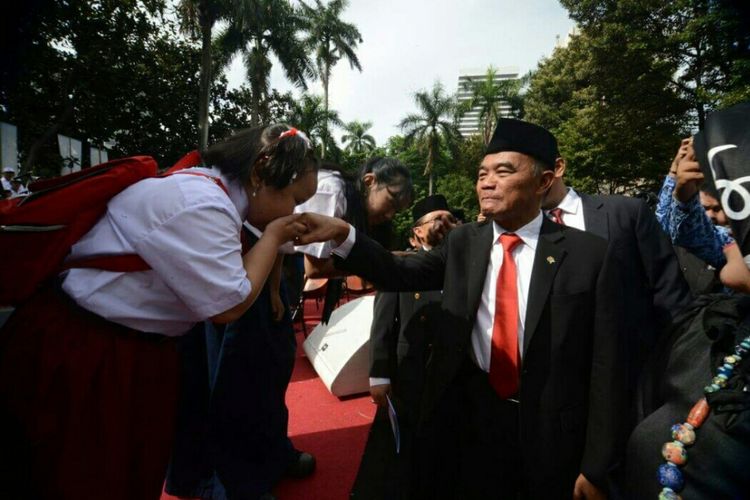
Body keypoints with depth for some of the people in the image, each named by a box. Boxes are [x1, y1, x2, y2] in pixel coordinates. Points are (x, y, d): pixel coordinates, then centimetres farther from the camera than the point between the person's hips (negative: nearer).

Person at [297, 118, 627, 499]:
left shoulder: (588, 253, -8)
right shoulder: (463, 242, 2)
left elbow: (605, 365, -8)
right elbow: (400, 273, -9)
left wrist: (595, 467, -6)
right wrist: (341, 234, -25)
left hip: (549, 431, -2)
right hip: (469, 421, 2)